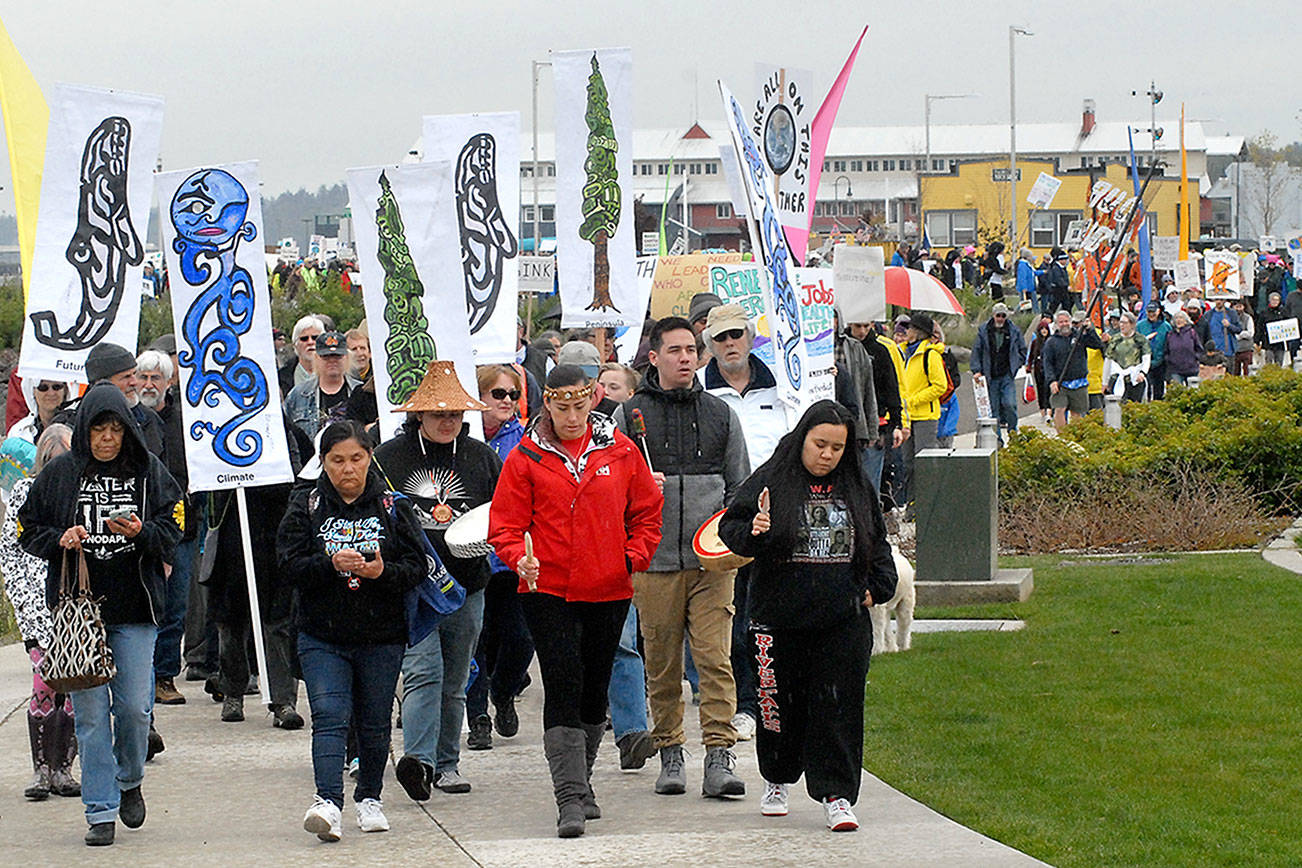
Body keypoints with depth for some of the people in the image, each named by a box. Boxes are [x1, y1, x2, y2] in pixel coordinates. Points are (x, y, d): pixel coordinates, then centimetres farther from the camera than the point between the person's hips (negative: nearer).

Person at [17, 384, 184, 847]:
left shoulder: (149, 471, 5)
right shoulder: (60, 473, 4)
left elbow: (172, 531, 5)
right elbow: (28, 531, 9)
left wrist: (140, 532, -15)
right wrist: (61, 540, -11)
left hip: (134, 609, 0)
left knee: (134, 707, -3)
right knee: (90, 710, -2)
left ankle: (129, 781, 26)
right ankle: (101, 812, 4)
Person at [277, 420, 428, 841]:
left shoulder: (392, 505, 2)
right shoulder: (305, 506, 2)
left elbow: (417, 565, -1)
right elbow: (290, 563, -6)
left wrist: (382, 572, -21)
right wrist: (330, 564, -23)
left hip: (382, 636, 1)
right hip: (322, 636, -1)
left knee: (374, 722, 10)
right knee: (329, 717, -14)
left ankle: (370, 798, 28)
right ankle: (328, 803, -24)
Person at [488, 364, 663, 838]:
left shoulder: (621, 451, 4)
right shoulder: (525, 457, -2)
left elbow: (647, 511, 13)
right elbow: (505, 526, -2)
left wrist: (634, 558, 0)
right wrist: (521, 559, -20)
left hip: (609, 591, 3)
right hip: (549, 591, -3)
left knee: (595, 690, 13)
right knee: (564, 687, -12)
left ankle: (581, 783, 30)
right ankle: (570, 798, -15)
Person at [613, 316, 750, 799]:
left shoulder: (720, 414, 13)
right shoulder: (630, 415, 7)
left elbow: (740, 486, 16)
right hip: (654, 560, 0)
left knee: (715, 657, -9)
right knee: (662, 664, 5)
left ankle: (719, 758, -13)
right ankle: (669, 754, 16)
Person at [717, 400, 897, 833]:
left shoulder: (856, 486, 9)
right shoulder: (770, 480, -3)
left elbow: (877, 542, 21)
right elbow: (730, 528, -4)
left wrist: (877, 588, 11)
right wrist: (752, 533, -25)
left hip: (844, 621, 2)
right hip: (781, 616, -2)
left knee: (838, 705, -4)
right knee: (782, 704, 7)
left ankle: (837, 795, -2)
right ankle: (777, 781, 29)